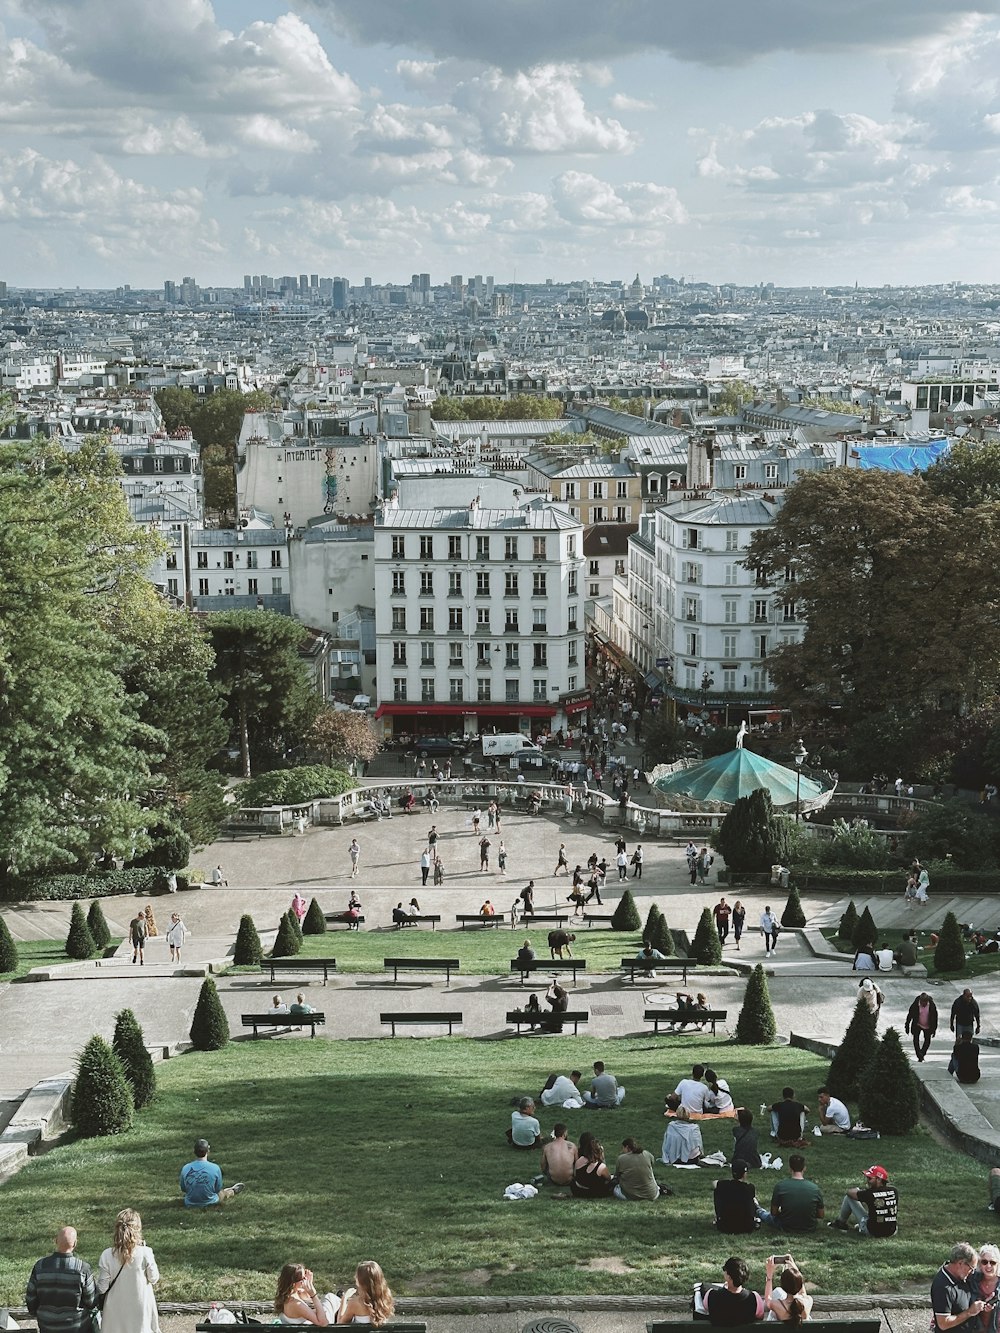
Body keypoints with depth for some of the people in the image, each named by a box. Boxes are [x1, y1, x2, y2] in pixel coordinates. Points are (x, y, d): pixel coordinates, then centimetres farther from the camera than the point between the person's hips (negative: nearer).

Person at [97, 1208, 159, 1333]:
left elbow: (102, 1287, -9)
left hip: (116, 1311, 1)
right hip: (141, 1308, 0)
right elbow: (154, 1278, -2)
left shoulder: (107, 1256, -14)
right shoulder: (145, 1253, -17)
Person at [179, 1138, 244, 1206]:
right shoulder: (215, 1168, -20)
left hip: (190, 1205, 3)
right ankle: (232, 1191, 60)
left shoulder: (185, 1169, -14)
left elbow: (183, 1191, -1)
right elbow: (218, 1190, -6)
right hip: (210, 1204, -3)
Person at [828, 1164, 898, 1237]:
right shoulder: (894, 1190, -8)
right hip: (891, 1232, 4)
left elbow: (850, 1192, -2)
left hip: (872, 1232, -4)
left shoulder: (870, 1193, -20)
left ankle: (841, 1222, 30)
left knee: (849, 1196, 5)